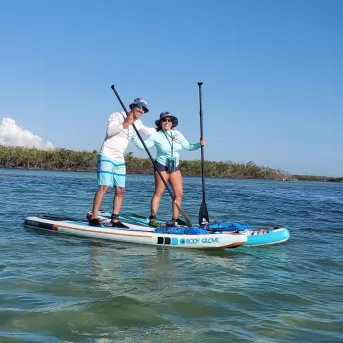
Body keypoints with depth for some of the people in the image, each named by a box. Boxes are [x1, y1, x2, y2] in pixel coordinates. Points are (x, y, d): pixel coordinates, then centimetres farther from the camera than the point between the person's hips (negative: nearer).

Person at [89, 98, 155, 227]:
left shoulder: (137, 123, 14)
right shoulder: (117, 116, -7)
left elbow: (146, 131, 34)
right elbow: (110, 131, -24)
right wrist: (125, 124, -25)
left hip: (120, 159, 8)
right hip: (107, 156, -8)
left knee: (120, 190, 3)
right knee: (104, 187, -17)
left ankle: (115, 219, 9)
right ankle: (93, 217, -15)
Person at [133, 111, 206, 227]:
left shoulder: (177, 134, 6)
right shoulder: (156, 136, -7)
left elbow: (188, 147, 9)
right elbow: (142, 145, -9)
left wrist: (199, 144, -5)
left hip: (175, 167, 5)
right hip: (161, 166, -5)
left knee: (179, 193, 2)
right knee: (159, 192, -9)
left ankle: (175, 219, 11)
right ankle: (152, 218, -6)